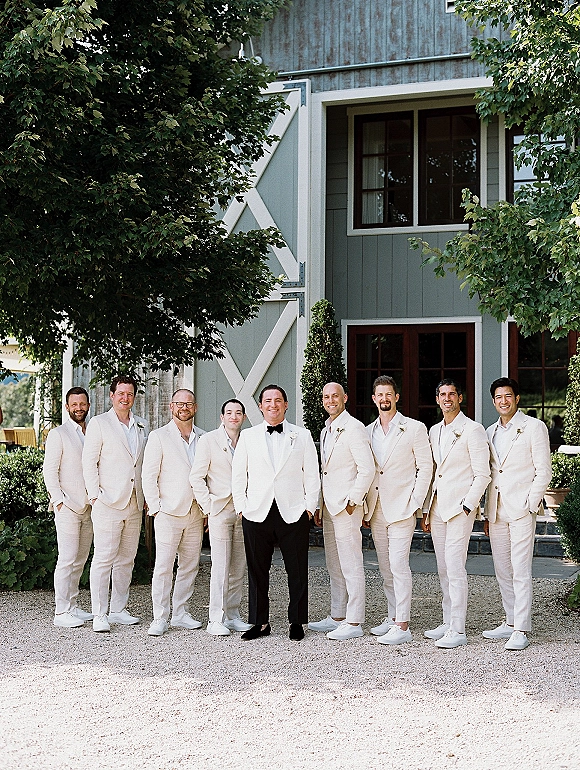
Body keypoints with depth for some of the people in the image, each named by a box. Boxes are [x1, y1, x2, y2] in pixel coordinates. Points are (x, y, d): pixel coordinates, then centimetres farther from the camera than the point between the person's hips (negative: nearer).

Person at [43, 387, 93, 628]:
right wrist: (59, 501, -12)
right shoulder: (58, 434, -2)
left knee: (80, 560, 9)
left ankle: (72, 606, 17)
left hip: (88, 507, 6)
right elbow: (49, 470, -6)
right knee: (67, 560, -8)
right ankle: (61, 612, -5)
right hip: (68, 508, -6)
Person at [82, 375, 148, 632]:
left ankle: (119, 610, 19)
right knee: (104, 558, -7)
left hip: (135, 504, 5)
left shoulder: (141, 426, 14)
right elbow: (89, 462, -3)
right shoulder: (99, 423, 0)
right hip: (108, 503, -5)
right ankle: (99, 615, -4)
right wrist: (95, 495, -11)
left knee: (126, 559, 10)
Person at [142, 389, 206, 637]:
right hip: (168, 513, -4)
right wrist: (155, 507, -8)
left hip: (195, 512, 4)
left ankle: (180, 614, 17)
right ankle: (160, 618, 1)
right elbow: (149, 476, -2)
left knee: (190, 566, 8)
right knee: (163, 565, -5)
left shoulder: (203, 438, 11)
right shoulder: (159, 437, -1)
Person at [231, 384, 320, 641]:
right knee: (257, 570, 4)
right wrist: (241, 506, 4)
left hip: (293, 513, -1)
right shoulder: (248, 436, 10)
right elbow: (238, 475, 11)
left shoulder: (302, 436, 8)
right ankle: (260, 622, 14)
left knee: (297, 570, 2)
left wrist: (310, 506, 0)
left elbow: (312, 474, 7)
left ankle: (297, 622, 14)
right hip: (257, 513, 1)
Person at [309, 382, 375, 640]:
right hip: (330, 507, 9)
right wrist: (320, 506, 19)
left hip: (347, 506, -9)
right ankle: (337, 617, 21)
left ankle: (354, 622, -3)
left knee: (351, 565, -6)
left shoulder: (353, 428, -11)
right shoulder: (326, 431, 18)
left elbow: (367, 469, -16)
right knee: (334, 567, 14)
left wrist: (352, 501, -17)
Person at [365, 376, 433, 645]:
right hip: (376, 510, 6)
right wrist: (364, 508, 11)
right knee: (385, 567, 11)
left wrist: (415, 503, -9)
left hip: (401, 508, -6)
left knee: (398, 565, -11)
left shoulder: (414, 428, -2)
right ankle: (393, 616, 21)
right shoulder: (368, 431, 13)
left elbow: (425, 467, -2)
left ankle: (403, 626, -9)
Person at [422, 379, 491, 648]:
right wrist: (426, 509, 15)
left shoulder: (472, 430, -5)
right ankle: (447, 623, 18)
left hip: (460, 507, -7)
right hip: (437, 509, 7)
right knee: (443, 569, 10)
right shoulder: (434, 431, 16)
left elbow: (482, 475, -8)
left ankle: (458, 631, -7)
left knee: (455, 568, -10)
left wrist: (467, 505, -15)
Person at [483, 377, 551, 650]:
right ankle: (511, 622, 20)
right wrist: (487, 513, 16)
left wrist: (530, 505, -12)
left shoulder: (534, 427, -1)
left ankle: (521, 631, -6)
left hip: (521, 509, -6)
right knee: (502, 570, 10)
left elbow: (543, 471, -5)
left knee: (521, 571, -8)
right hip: (496, 511, 6)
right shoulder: (490, 432, 17)